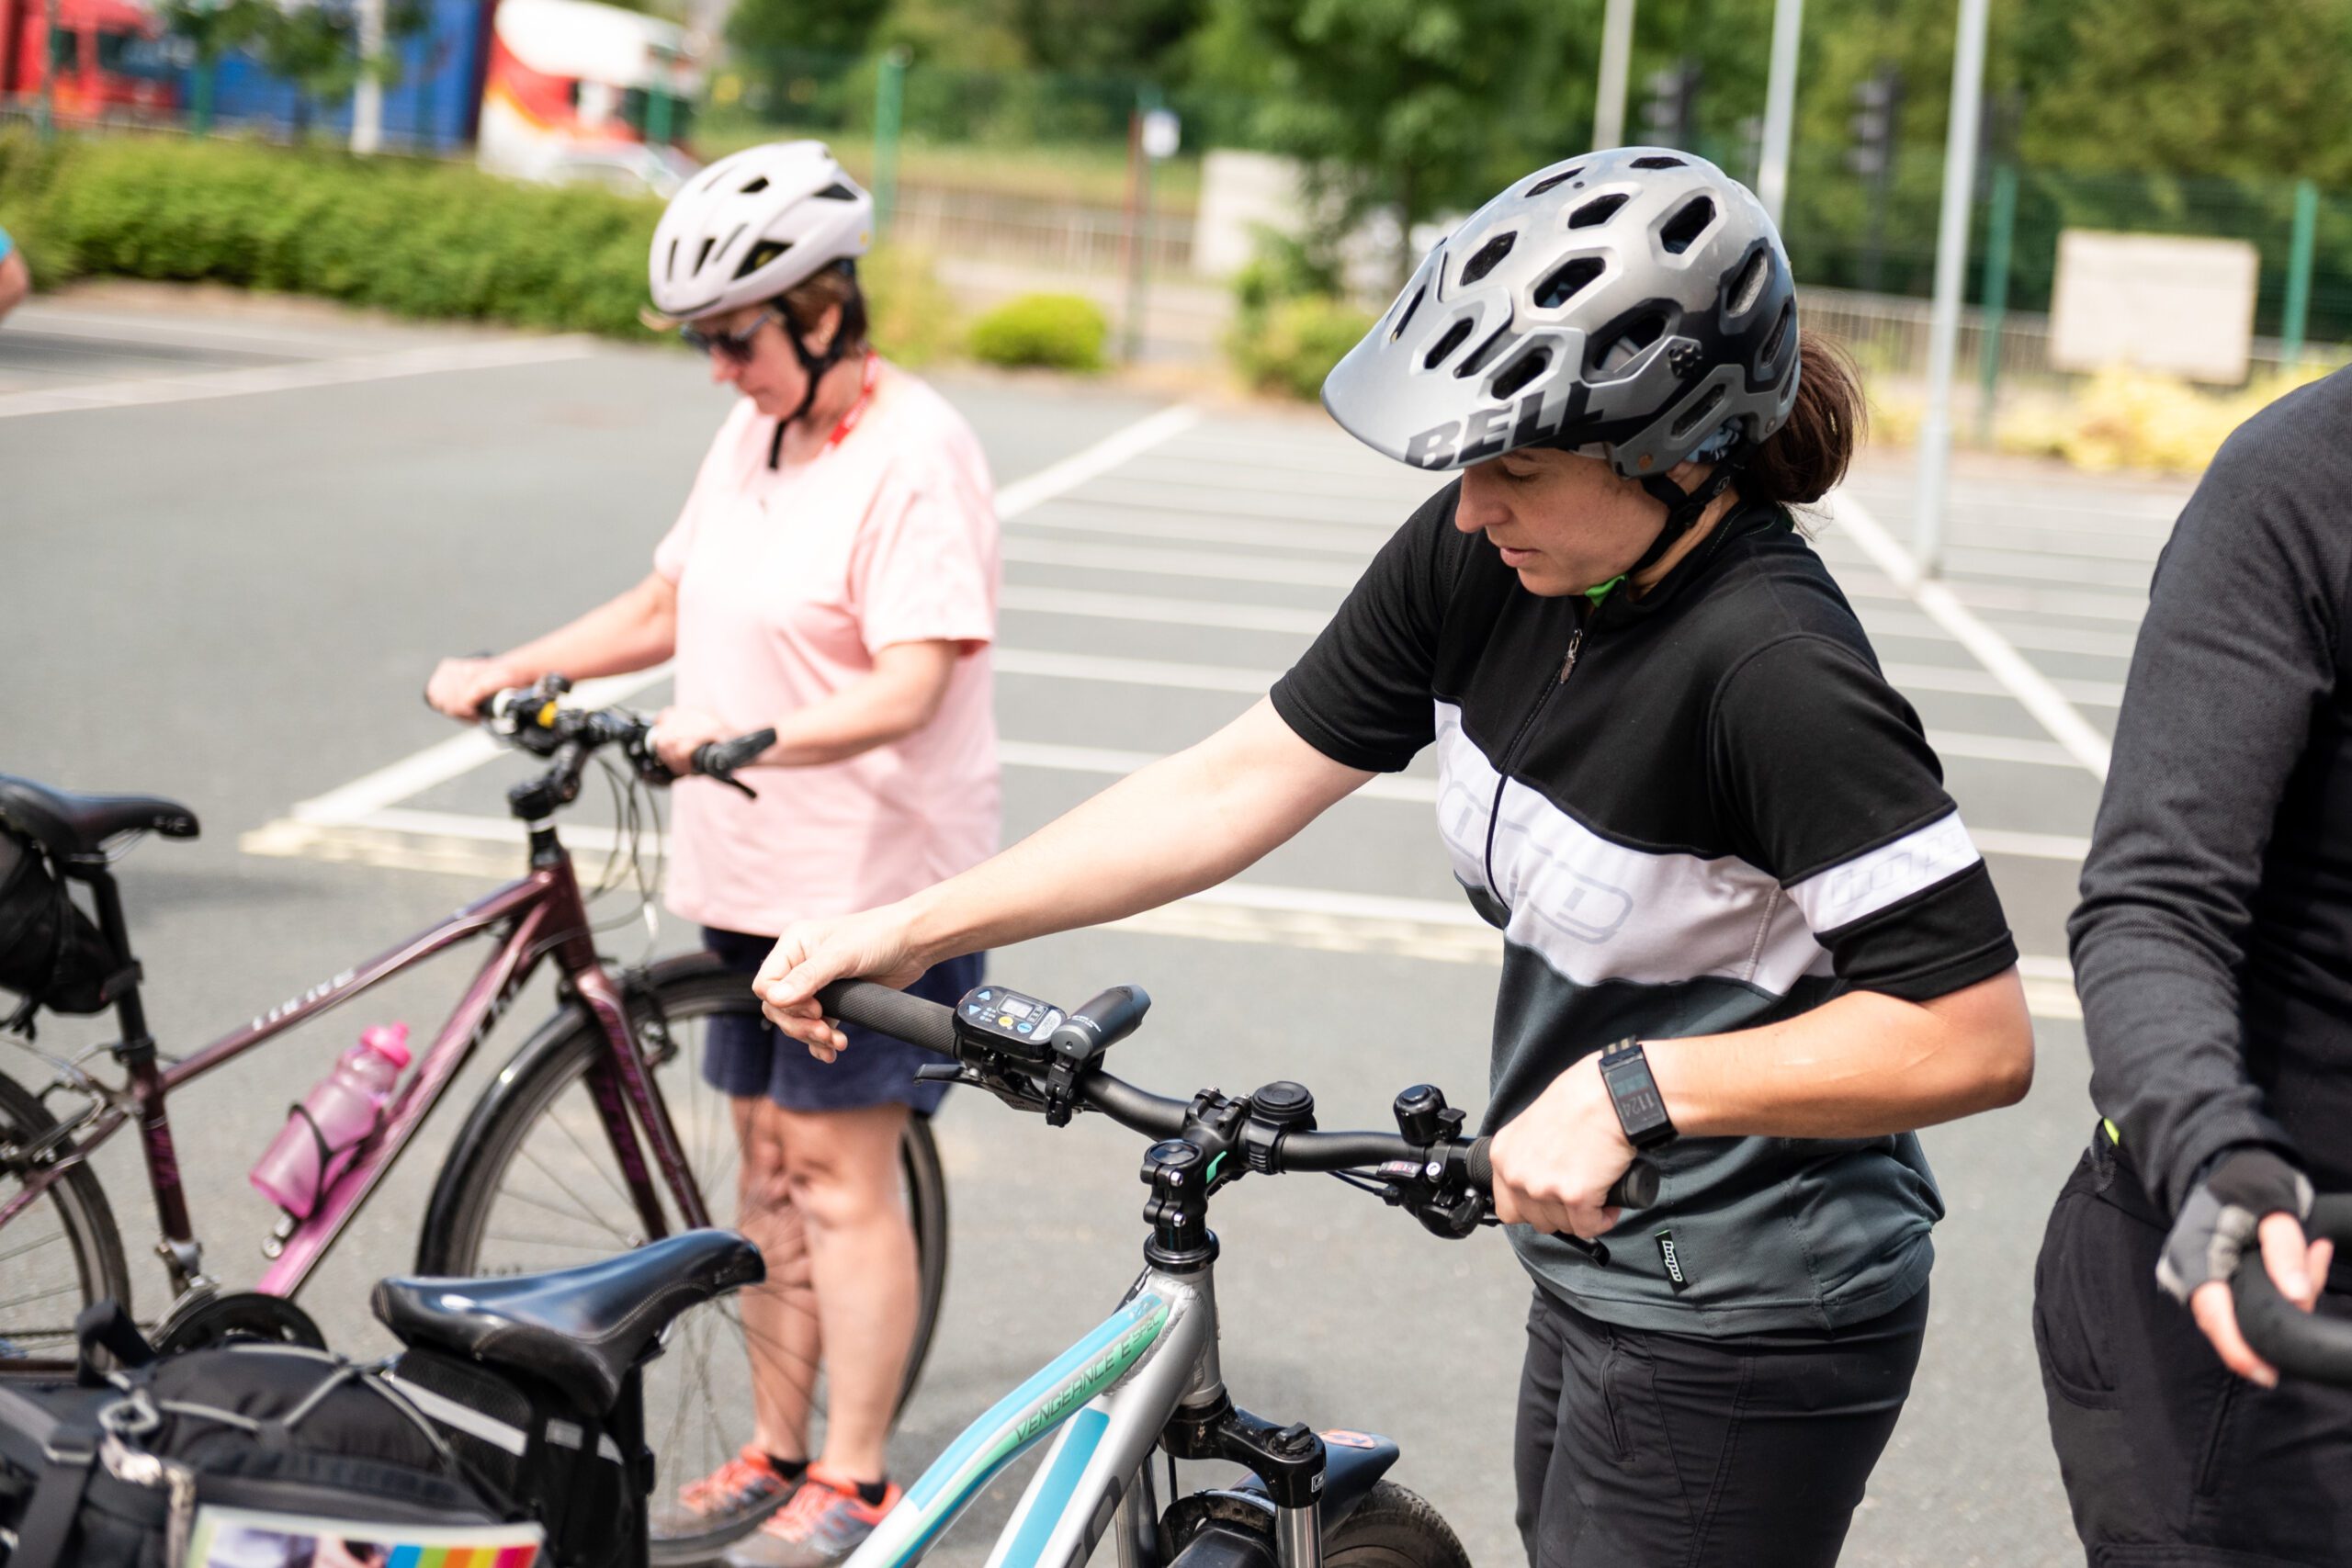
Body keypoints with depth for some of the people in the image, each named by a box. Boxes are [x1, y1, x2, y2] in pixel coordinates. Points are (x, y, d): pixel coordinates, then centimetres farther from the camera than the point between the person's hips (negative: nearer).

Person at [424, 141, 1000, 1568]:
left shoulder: (916, 455, -17)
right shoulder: (754, 437, 9)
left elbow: (908, 688, -25)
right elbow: (666, 606, 18)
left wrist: (748, 737, -36)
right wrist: (506, 673, 8)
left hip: (876, 874, -8)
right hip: (750, 868, 8)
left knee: (841, 1169, -3)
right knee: (770, 1163, 14)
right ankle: (775, 1452, 24)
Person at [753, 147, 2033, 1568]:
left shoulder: (1771, 667, -27)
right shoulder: (1485, 561, -5)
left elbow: (1977, 1035, -27)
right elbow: (1239, 785, 0)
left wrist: (1636, 1085, -31)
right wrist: (908, 930, -3)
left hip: (1744, 1345, -8)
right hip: (1600, 1283, 8)